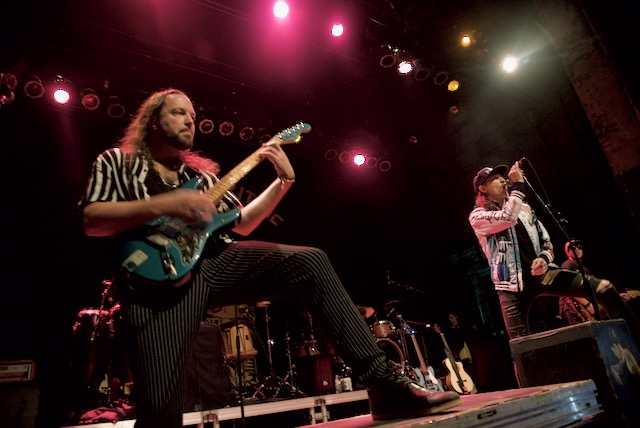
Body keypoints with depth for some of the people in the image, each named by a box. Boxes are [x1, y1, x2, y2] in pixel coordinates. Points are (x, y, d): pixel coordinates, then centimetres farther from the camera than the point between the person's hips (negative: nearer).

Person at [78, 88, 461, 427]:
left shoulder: (202, 173, 28)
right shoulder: (115, 161, 18)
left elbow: (241, 223, 21)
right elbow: (92, 220, 0)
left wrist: (284, 180, 13)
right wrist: (162, 205, -13)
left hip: (218, 260, 4)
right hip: (159, 274, -3)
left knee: (310, 261, -19)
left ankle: (384, 385, -20)